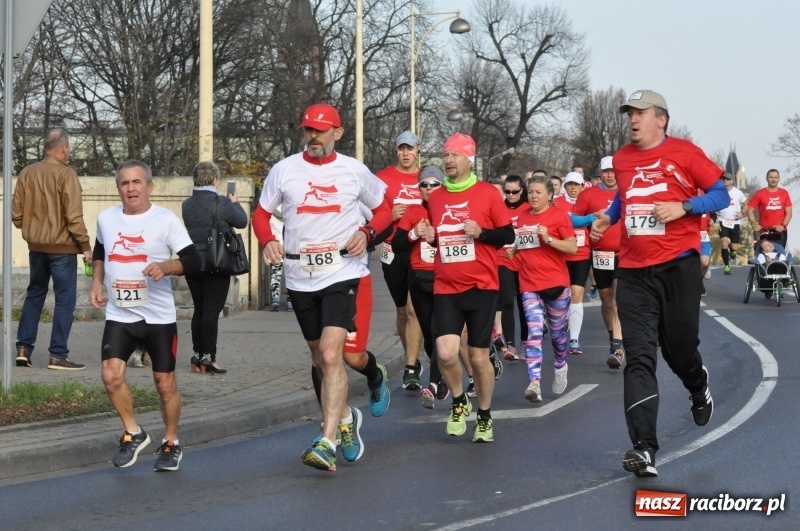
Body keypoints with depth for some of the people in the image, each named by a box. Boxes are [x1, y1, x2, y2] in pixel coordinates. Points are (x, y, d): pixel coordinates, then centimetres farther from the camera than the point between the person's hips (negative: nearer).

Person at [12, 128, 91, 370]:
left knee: (34, 295, 17)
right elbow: (73, 216, -17)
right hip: (62, 247, -6)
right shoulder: (66, 174, -14)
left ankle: (23, 349, 15)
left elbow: (16, 213, 7)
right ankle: (58, 355, -1)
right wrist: (85, 245, -10)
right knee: (65, 299, 1)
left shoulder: (26, 173, 2)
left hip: (36, 246, 6)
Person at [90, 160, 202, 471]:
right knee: (111, 375, -12)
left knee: (165, 383, 4)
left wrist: (166, 266, -28)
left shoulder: (166, 220, -9)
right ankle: (133, 433, 9)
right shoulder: (106, 219, 5)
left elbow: (195, 262, -12)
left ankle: (171, 444, 24)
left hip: (159, 316, -3)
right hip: (118, 314, 3)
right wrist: (97, 282, 12)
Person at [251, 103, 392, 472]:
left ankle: (327, 443, -21)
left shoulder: (355, 171, 0)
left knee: (331, 355, -19)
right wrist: (268, 241, -9)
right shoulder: (284, 170, 3)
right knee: (320, 360, 15)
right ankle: (345, 417, 40)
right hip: (299, 278, 3)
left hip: (341, 274, -3)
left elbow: (384, 208, 12)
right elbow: (262, 213, 11)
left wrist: (366, 233, -7)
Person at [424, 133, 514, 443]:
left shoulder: (487, 193, -3)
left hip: (481, 287, -2)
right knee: (446, 353, -13)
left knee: (478, 357, 4)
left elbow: (508, 234, -1)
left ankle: (484, 416, 25)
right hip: (446, 288, 2)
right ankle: (458, 402, 15)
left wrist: (481, 232, -17)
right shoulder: (435, 198, 9)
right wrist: (430, 237, 2)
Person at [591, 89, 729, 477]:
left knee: (679, 347, 8)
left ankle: (700, 391, 46)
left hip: (678, 267, -3)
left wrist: (683, 207, -16)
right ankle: (644, 448, -11)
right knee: (638, 358, -7)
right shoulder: (621, 159, 10)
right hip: (633, 273, 3)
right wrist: (607, 217, 9)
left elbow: (720, 195, -1)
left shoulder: (684, 153, -3)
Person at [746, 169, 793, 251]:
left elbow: (789, 213, 5)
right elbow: (750, 210, 1)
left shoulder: (784, 193, 6)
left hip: (781, 232, 2)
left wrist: (783, 226, -10)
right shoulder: (760, 194, 0)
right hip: (765, 232, -2)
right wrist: (755, 224, -12)